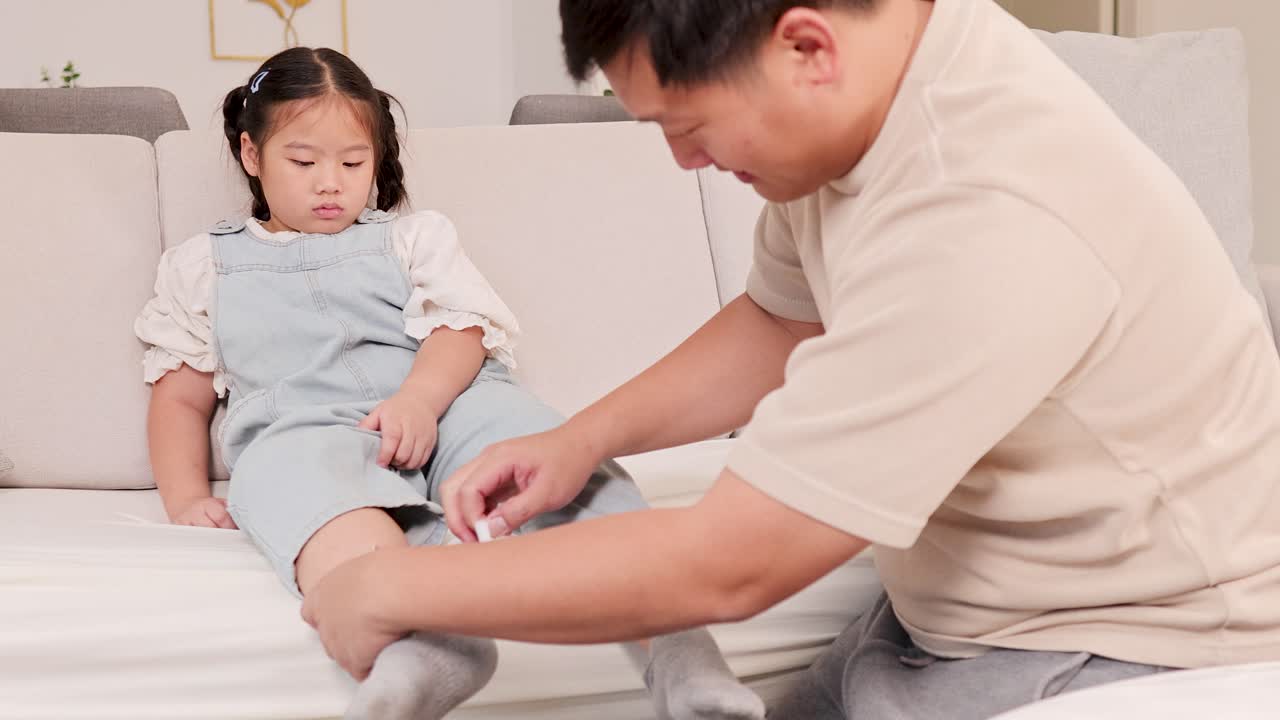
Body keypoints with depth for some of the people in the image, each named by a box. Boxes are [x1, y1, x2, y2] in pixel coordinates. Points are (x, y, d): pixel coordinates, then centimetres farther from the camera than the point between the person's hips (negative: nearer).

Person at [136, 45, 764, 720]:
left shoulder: (414, 236, 25)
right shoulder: (201, 265, 27)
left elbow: (460, 329, 8)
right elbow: (182, 395, 22)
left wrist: (417, 400, -16)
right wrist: (186, 500, 2)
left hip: (441, 401, 2)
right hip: (302, 424, -2)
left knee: (557, 452, -31)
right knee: (301, 473, -41)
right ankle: (423, 640, -69)